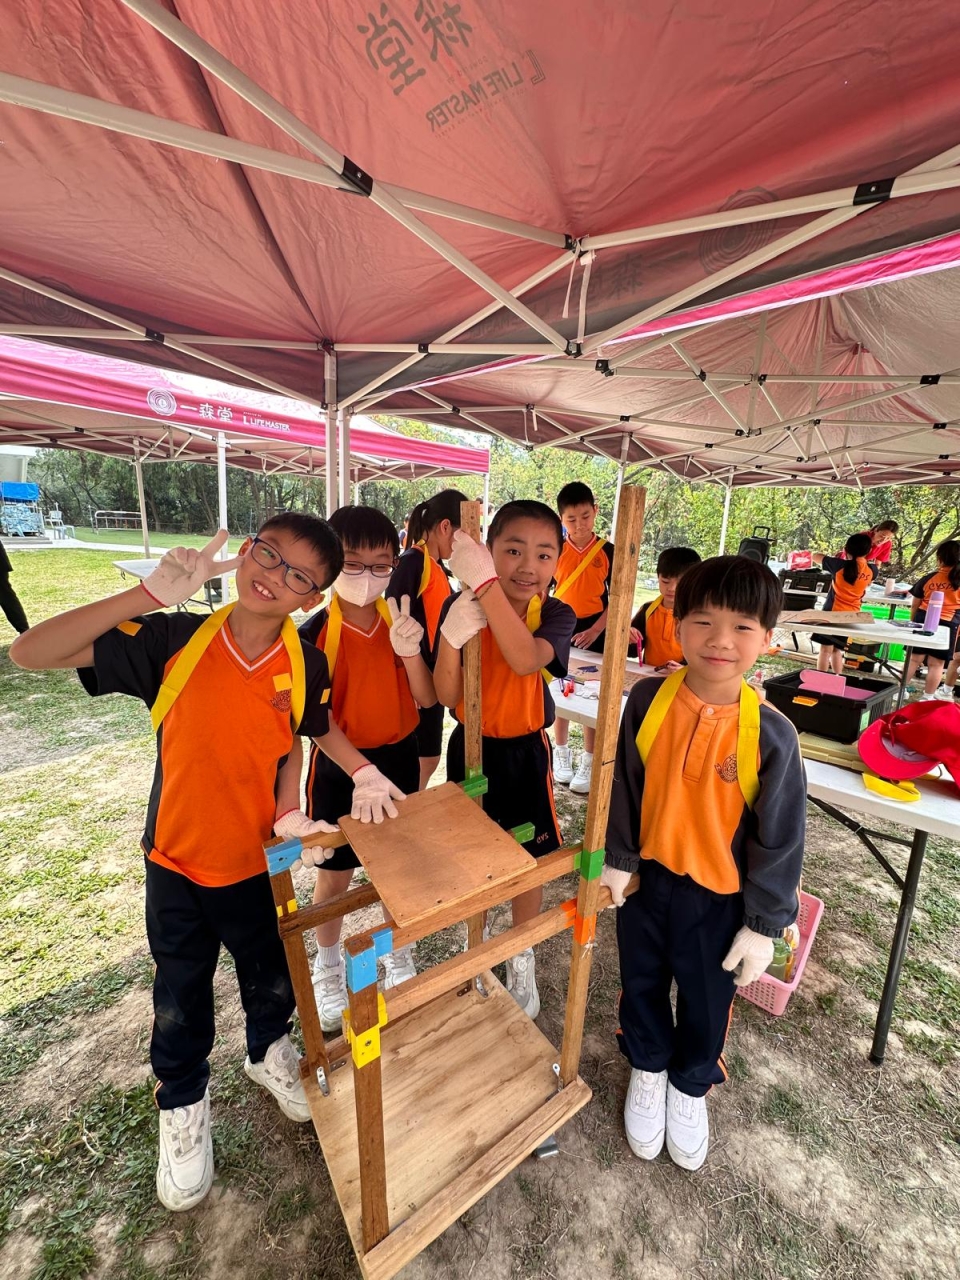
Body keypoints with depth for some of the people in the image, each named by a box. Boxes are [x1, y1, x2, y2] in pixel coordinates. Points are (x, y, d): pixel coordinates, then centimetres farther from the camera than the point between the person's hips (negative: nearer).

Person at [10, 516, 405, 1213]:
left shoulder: (307, 665, -16)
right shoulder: (174, 639, -20)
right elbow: (30, 653, -22)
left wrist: (364, 771, -9)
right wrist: (151, 595, -32)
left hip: (260, 861, 1)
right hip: (176, 860, -1)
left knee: (271, 978, 25)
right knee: (180, 997, 22)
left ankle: (268, 1051, 58)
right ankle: (183, 1103, 54)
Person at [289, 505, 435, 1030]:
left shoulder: (402, 622, -10)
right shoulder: (315, 633, -17)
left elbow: (427, 699, -12)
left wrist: (410, 650, -29)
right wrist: (360, 771, -20)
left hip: (399, 758, 2)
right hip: (338, 766, -2)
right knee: (334, 874, 17)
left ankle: (397, 952, 48)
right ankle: (328, 968, 46)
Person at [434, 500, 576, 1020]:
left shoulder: (556, 614, -16)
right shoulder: (459, 607, -14)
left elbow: (526, 660, -38)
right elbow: (446, 696, -16)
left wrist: (485, 582, -44)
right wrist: (451, 638, -34)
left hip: (524, 752, -1)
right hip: (470, 747, 2)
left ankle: (522, 959, 45)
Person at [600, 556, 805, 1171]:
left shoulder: (771, 733, -21)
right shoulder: (649, 699, -17)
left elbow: (780, 837, -10)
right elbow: (624, 786, -5)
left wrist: (764, 925, -4)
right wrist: (617, 859, 0)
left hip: (719, 896, -1)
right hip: (647, 877, 2)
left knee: (707, 1001, 24)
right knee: (642, 983, 24)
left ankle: (689, 1086, 56)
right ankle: (648, 1068, 56)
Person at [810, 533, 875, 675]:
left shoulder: (840, 565, -12)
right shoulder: (871, 571, -2)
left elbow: (815, 556, 3)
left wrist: (835, 558, 17)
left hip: (832, 613, -4)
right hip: (852, 615, 4)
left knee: (826, 650, 0)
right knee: (837, 650, 15)